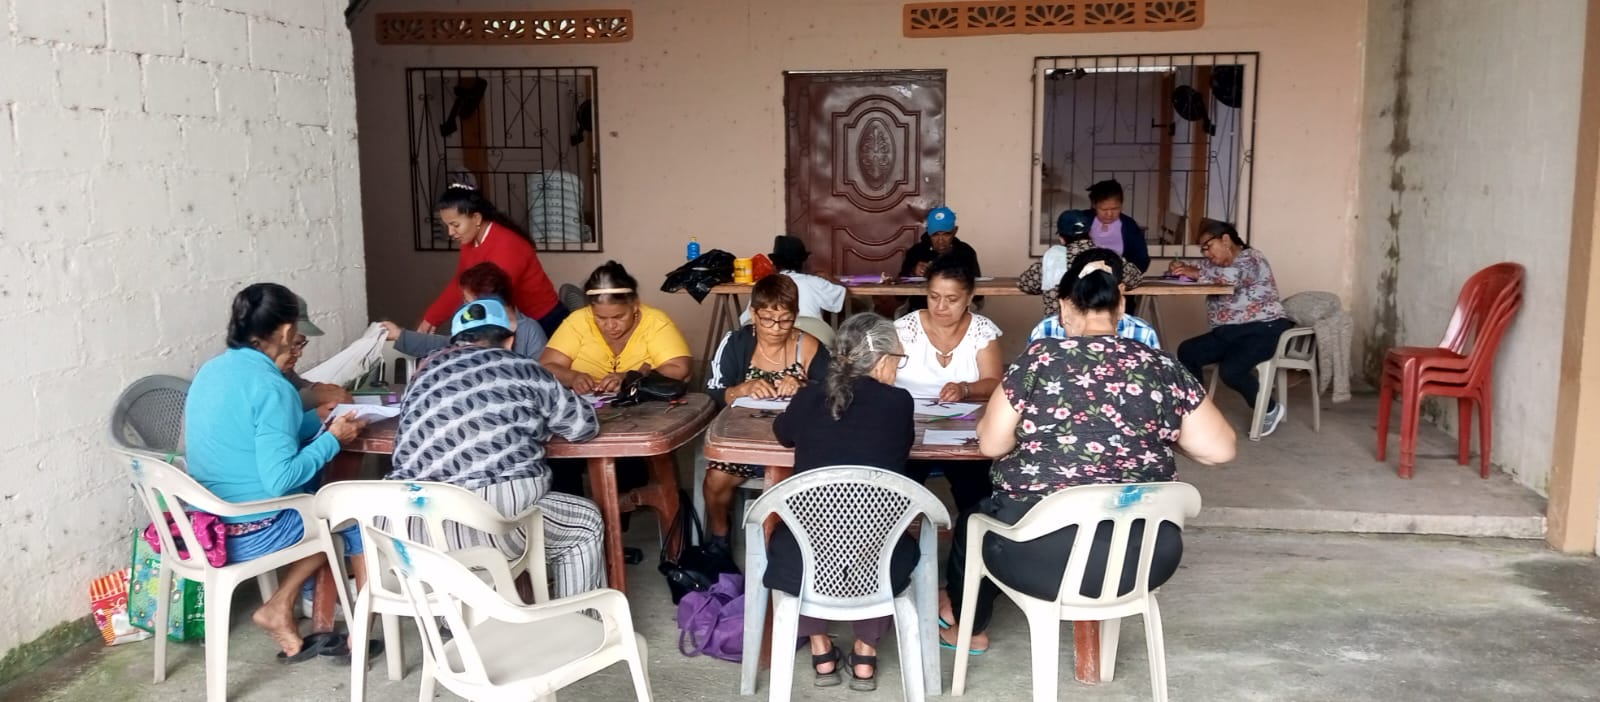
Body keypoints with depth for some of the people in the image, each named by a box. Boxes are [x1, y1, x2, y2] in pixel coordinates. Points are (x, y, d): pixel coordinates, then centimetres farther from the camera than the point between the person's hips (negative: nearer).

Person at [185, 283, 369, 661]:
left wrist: (317, 418, 16)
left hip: (210, 525, 8)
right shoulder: (270, 387, -22)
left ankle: (280, 607, 18)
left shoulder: (211, 371, 5)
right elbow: (280, 479, -25)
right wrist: (333, 438, -14)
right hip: (252, 533, -8)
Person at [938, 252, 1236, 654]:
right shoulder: (1165, 369, 1)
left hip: (1046, 553, -3)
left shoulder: (1040, 359, -7)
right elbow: (1220, 450, 4)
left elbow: (991, 444, -2)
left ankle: (968, 626, 52)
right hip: (1148, 556, 4)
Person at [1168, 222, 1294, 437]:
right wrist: (1180, 267, -7)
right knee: (1186, 352, -9)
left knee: (1230, 370, -29)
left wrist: (1197, 273, -19)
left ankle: (1270, 409, -4)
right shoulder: (1218, 263, 15)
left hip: (1262, 329, -9)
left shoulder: (1250, 258, -11)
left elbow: (1230, 276, -31)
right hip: (1228, 332, 9)